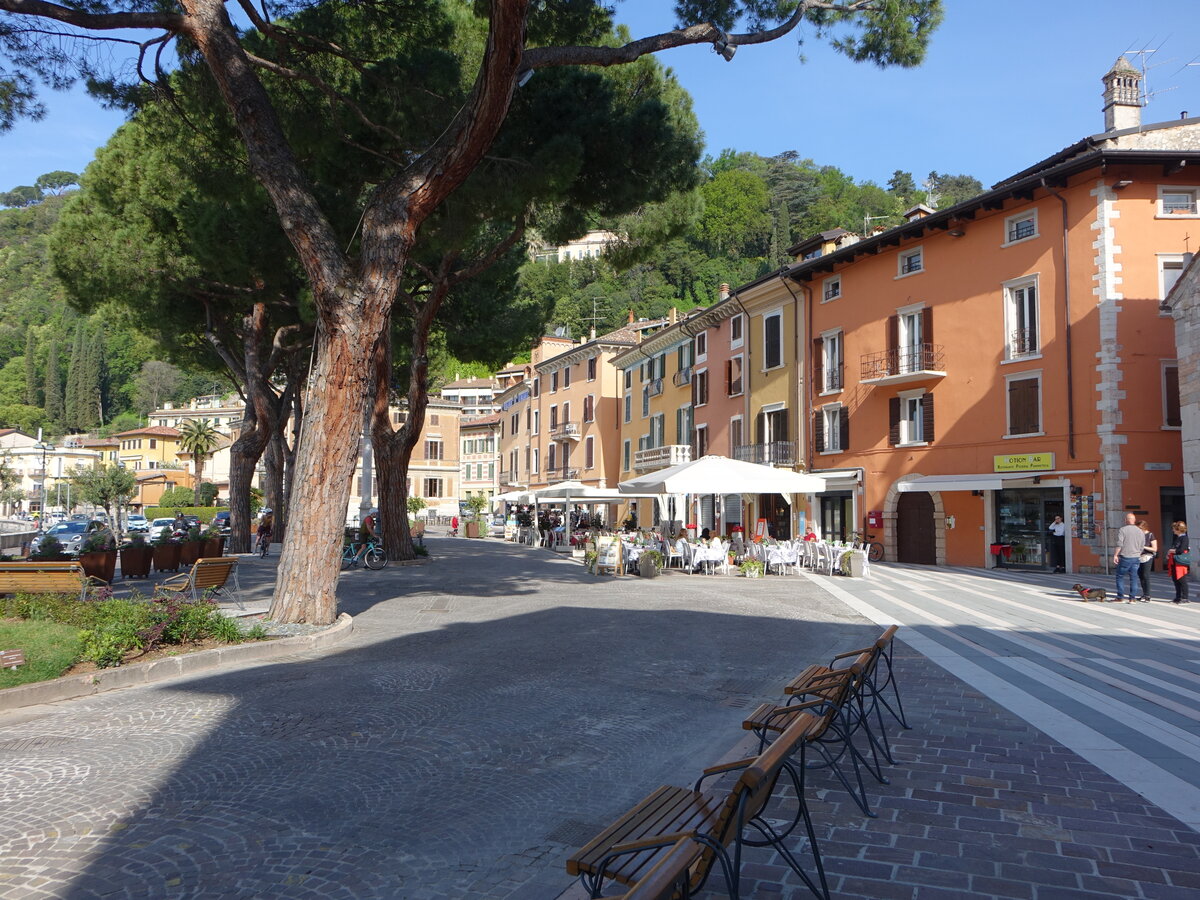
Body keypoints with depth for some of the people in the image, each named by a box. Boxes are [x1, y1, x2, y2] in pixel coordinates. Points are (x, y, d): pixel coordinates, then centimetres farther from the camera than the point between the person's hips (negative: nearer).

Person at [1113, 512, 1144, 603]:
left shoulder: (1123, 529, -7)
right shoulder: (1140, 531, 9)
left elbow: (1119, 544, -14)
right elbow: (1142, 547, 13)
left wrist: (1115, 555, -9)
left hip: (1125, 557, -4)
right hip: (1136, 558, 5)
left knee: (1120, 577, 5)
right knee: (1133, 578, 8)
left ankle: (1120, 597, 2)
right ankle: (1132, 598, 7)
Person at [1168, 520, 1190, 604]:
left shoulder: (1184, 538, -11)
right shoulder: (1175, 537, 14)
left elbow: (1181, 550, -20)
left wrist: (1171, 551, -6)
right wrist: (1169, 553, 4)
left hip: (1181, 562, -8)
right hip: (1174, 561, 9)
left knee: (1182, 580, -4)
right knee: (1175, 580, 12)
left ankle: (1184, 598, 2)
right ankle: (1178, 597, 19)